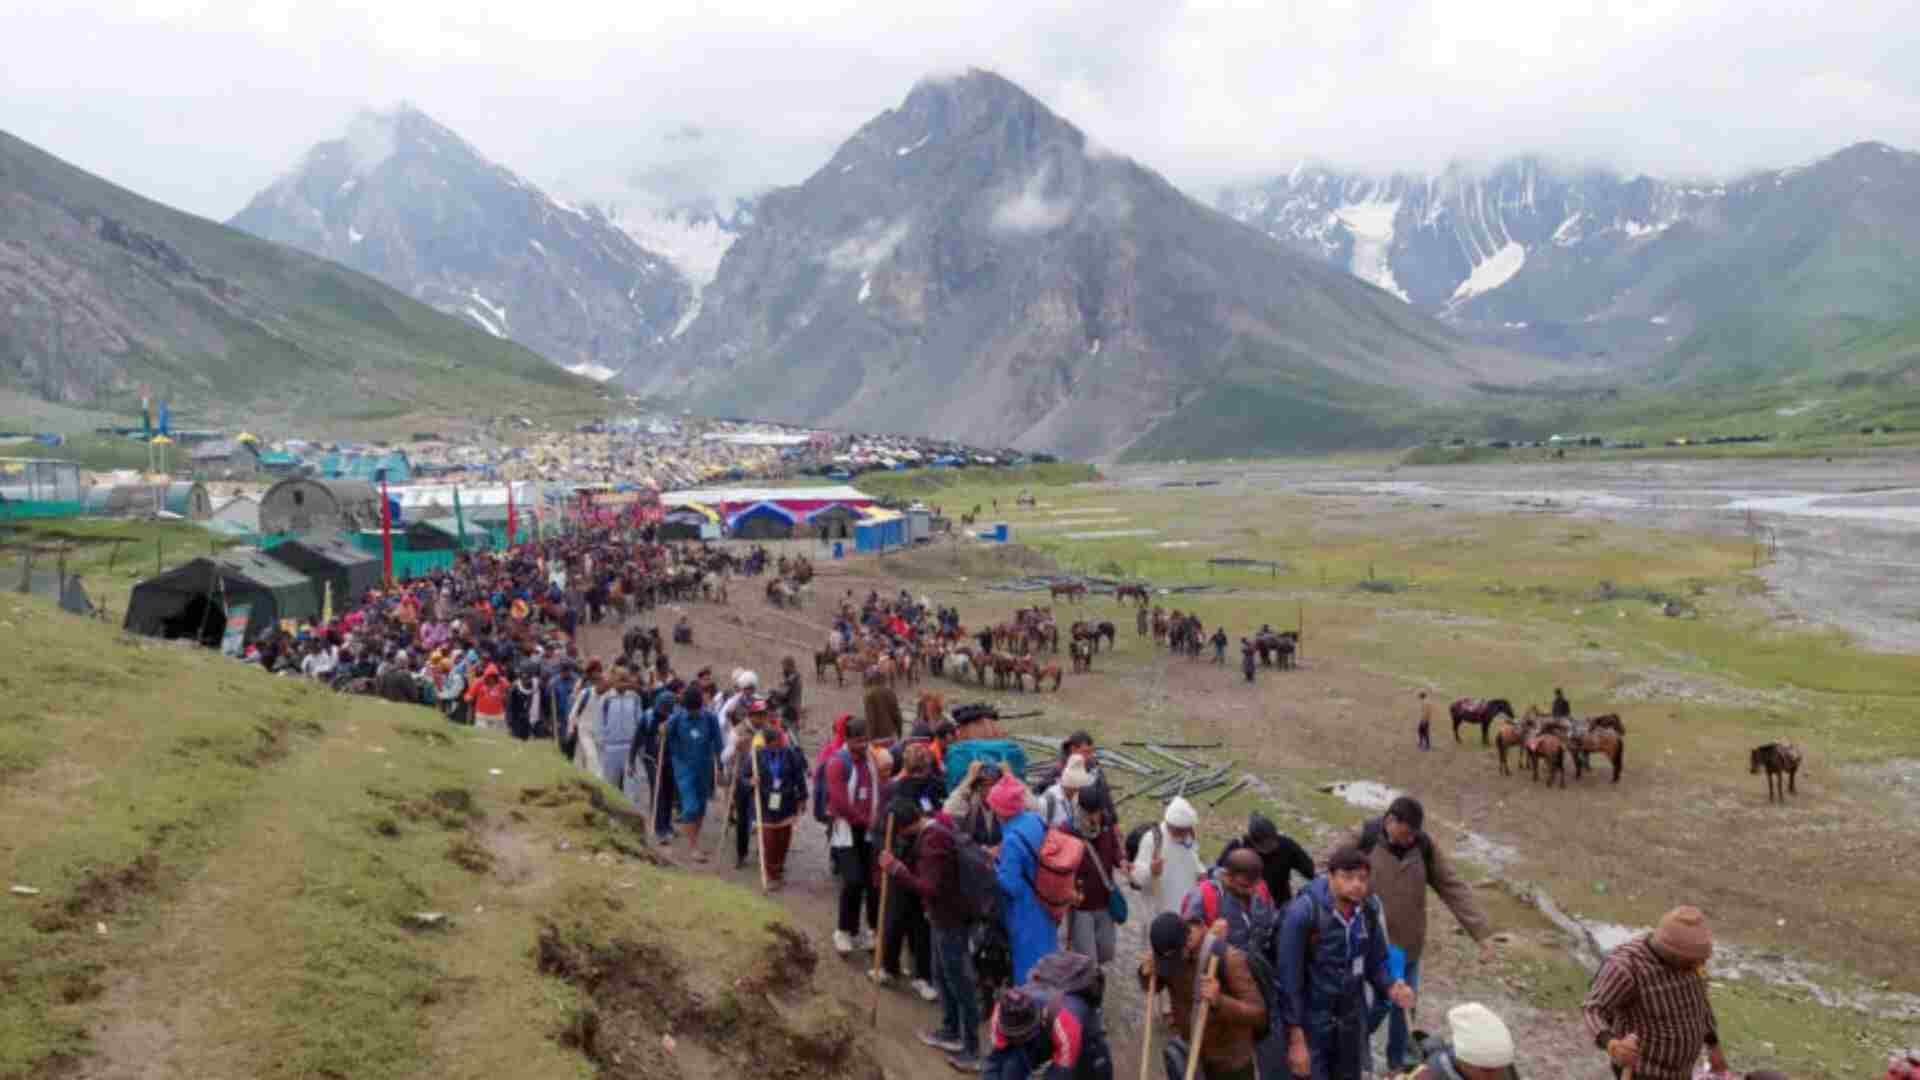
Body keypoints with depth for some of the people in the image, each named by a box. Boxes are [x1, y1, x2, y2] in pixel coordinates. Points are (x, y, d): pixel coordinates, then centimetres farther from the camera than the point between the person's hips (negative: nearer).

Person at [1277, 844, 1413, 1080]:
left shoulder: (1368, 910, -7)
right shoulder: (1302, 913, -24)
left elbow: (1376, 961, 7)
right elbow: (1289, 979, -19)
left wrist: (1390, 988, -14)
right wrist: (1296, 1038, -18)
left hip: (1352, 1018, 5)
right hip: (1311, 1021, -5)